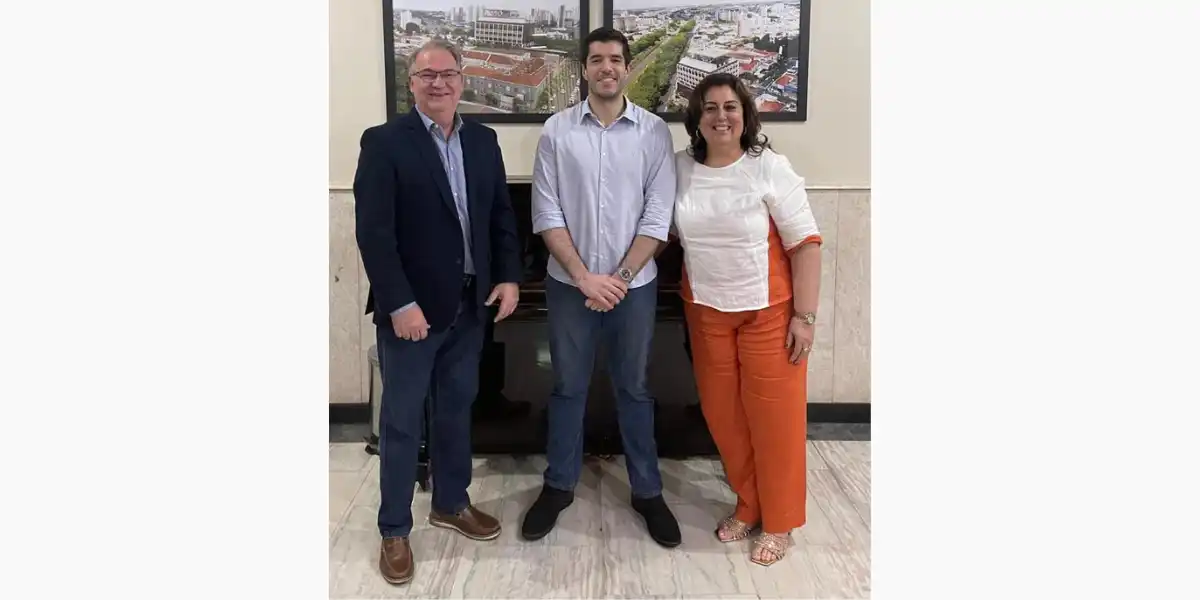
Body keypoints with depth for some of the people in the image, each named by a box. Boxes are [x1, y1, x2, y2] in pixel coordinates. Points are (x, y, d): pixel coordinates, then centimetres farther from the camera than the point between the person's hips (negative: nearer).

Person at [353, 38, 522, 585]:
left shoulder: (483, 140, 8)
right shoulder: (384, 142, -8)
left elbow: (503, 215, 11)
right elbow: (373, 231, -14)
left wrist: (508, 277, -1)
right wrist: (399, 303, -20)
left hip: (470, 304, 5)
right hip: (411, 307, -5)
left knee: (456, 408, 18)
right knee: (401, 420, 6)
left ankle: (451, 503, 36)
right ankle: (394, 529, 21)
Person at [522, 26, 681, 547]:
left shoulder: (654, 132, -2)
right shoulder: (557, 130, -2)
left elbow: (658, 216, -5)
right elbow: (546, 214, -5)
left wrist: (620, 278, -12)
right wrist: (584, 276, -12)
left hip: (634, 284, 0)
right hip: (568, 284, 0)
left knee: (634, 388, 12)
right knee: (567, 387, 13)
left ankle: (647, 491, 26)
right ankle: (558, 486, 29)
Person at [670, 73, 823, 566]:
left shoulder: (769, 168, -11)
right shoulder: (679, 167, -1)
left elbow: (806, 244, -11)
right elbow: (674, 229, 14)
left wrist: (804, 316, -14)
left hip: (769, 311, -4)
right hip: (706, 311, 4)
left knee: (773, 414, 4)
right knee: (722, 411, 12)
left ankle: (780, 521, 22)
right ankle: (748, 505, 33)